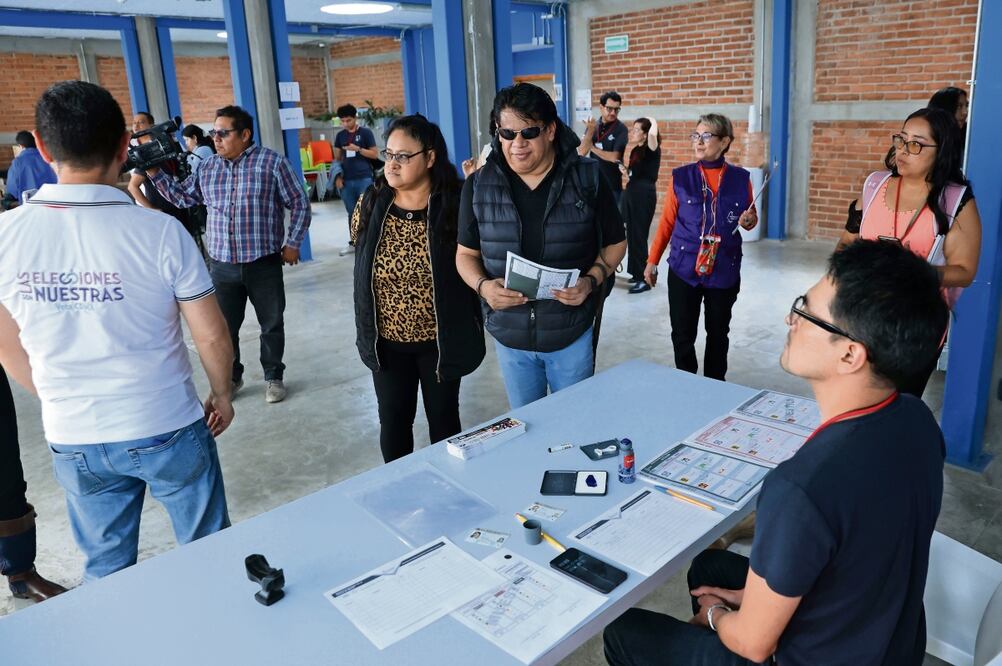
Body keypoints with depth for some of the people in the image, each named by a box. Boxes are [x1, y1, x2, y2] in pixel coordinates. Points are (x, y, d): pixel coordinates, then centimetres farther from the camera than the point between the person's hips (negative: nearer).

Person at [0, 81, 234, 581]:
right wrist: (222, 396, 8)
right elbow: (212, 338, -11)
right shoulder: (160, 231, -18)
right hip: (168, 431, -3)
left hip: (72, 441, 3)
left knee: (105, 570, 21)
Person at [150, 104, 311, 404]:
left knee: (271, 324, 9)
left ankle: (274, 376, 26)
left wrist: (293, 242, -6)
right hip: (221, 265, 4)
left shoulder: (273, 162, -6)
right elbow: (182, 196, 19)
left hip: (263, 263, -4)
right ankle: (230, 376, 30)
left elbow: (299, 204, -3)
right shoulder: (207, 168, 8)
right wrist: (155, 173, 7)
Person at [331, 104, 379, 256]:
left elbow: (375, 154, -3)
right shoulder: (340, 135, 12)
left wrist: (358, 149, -15)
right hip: (347, 180, 4)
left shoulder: (365, 132, 0)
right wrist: (337, 176, 3)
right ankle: (353, 243, 18)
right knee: (352, 213, 10)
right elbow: (337, 158, 14)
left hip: (364, 179, -4)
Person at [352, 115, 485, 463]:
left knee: (443, 419, 15)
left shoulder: (453, 205, -13)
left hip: (439, 339, -2)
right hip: (387, 340, 3)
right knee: (393, 421, 16)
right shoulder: (370, 205, -3)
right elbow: (362, 268, 8)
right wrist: (367, 328, 7)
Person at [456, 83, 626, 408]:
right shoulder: (479, 185, -3)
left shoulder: (588, 179, -6)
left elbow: (615, 243, 3)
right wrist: (483, 286, -17)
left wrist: (592, 280, -16)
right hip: (509, 335, 2)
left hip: (573, 334, -1)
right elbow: (466, 253, 5)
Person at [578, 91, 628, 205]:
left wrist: (593, 148, -7)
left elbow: (614, 157, -16)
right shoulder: (592, 126, 5)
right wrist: (590, 131, -17)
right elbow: (581, 152, -4)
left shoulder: (621, 129, -8)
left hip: (612, 184, -4)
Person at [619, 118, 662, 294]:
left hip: (645, 195, -8)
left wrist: (653, 123, -14)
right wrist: (625, 170, 1)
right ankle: (637, 273, 22)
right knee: (632, 235, 12)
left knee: (639, 236, -6)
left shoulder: (651, 150, -11)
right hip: (631, 193, 8)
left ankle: (645, 278, 0)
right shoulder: (636, 150, 12)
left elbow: (653, 134, -33)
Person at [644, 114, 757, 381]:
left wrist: (749, 221, -11)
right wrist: (652, 261, 3)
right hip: (683, 269, -1)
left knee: (718, 333, 13)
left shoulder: (741, 179, 0)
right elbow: (667, 222, 3)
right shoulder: (681, 177, -2)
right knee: (682, 334, 3)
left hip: (725, 271, 1)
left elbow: (751, 219, 13)